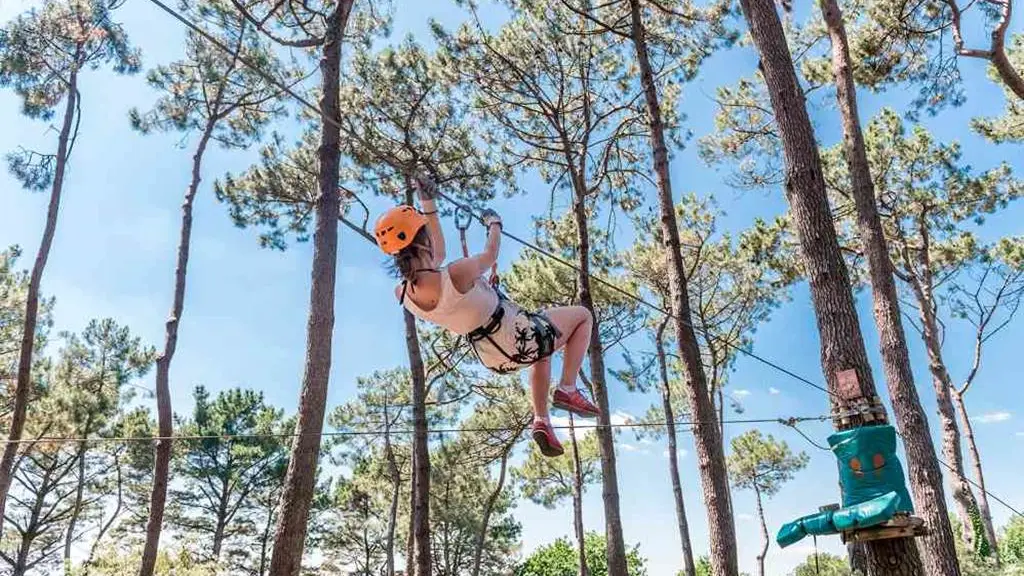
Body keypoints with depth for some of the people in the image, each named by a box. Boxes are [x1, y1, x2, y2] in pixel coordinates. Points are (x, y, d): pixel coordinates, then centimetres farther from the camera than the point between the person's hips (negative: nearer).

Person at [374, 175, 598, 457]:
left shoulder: (403, 294, -12)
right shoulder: (455, 275, -35)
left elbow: (437, 254, 6)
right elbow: (490, 254, -12)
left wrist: (428, 204, 7)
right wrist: (494, 224, 9)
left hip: (493, 358, 8)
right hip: (520, 341, -7)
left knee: (543, 354, 39)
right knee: (583, 315, 18)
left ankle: (541, 421, 31)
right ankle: (567, 390, 11)